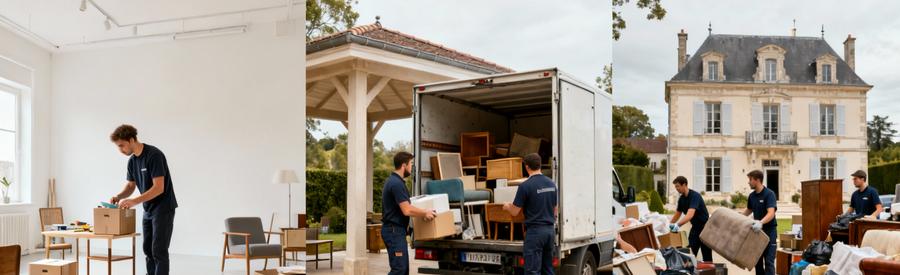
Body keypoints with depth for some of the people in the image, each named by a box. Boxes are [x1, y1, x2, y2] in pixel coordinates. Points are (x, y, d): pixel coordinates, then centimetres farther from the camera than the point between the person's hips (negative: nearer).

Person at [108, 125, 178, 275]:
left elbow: (159, 188, -25)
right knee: (148, 250, 11)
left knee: (159, 251, -10)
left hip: (163, 208, -9)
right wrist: (119, 197, -7)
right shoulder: (132, 160, 6)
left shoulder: (154, 155, -21)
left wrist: (134, 201, -29)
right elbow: (130, 186, 13)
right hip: (148, 209, 9)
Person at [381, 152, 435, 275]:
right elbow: (407, 210, -23)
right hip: (394, 231, -10)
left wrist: (422, 212, 30)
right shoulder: (397, 183, -19)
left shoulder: (392, 180, 13)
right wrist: (425, 213, -9)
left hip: (395, 230, 10)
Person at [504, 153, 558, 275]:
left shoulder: (526, 186, -13)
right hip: (550, 230, 7)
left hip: (534, 231, -7)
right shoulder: (551, 183, 8)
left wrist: (506, 206, 14)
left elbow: (514, 212, -7)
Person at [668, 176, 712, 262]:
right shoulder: (681, 198, 2)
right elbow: (677, 214, 15)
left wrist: (678, 225, -49)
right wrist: (669, 225, 10)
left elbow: (690, 214, -38)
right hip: (695, 227, 8)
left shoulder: (694, 196, -24)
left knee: (707, 256, -1)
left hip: (704, 227, -7)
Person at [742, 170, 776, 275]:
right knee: (757, 260, 9)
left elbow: (771, 213, -30)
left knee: (769, 261, -8)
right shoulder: (751, 196, 5)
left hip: (769, 231, -7)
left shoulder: (769, 194, -17)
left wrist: (761, 222, -47)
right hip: (756, 231, 7)